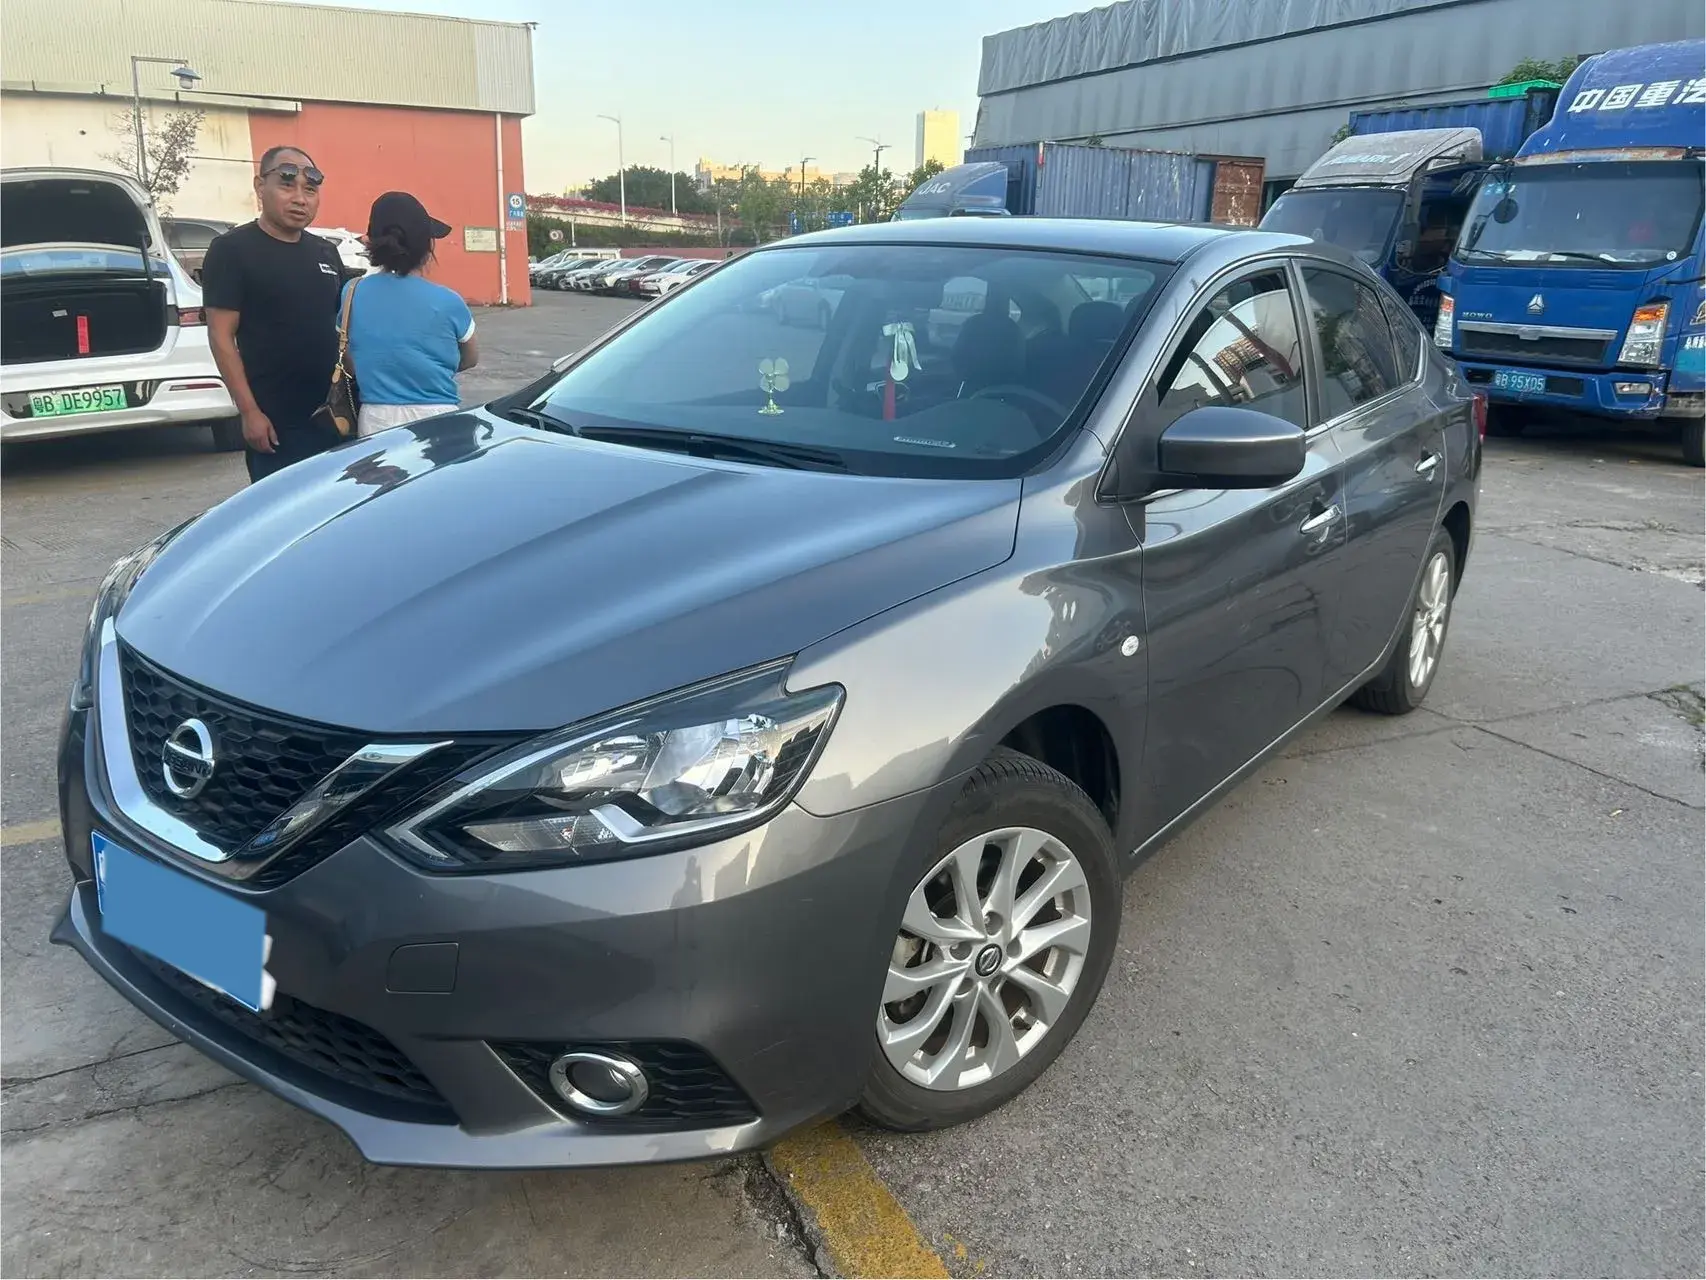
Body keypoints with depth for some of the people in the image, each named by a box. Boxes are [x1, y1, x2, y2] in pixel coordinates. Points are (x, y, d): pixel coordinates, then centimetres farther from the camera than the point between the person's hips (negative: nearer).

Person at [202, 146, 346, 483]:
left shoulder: (327, 253, 13)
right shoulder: (232, 250, -5)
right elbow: (221, 336, -9)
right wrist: (250, 411, -16)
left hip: (333, 414, 6)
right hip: (276, 422, -6)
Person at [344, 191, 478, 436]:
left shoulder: (353, 294, 0)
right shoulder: (447, 301, -7)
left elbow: (350, 364, 10)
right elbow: (470, 359, 11)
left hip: (375, 420, 3)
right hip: (435, 419, -2)